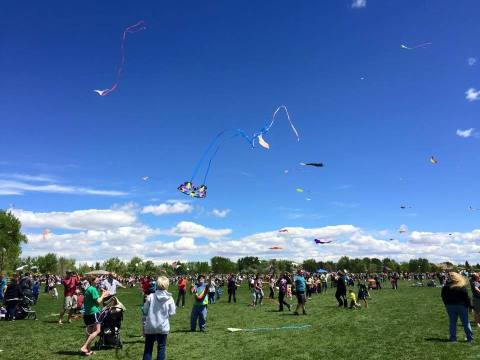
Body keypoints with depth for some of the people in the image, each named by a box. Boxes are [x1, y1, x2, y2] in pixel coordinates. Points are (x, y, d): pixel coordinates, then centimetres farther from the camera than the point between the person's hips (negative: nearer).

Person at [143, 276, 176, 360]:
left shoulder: (150, 296, -10)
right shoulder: (169, 299, -11)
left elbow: (145, 311, -4)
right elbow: (172, 313, -6)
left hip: (150, 326, 1)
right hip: (163, 327, 0)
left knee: (148, 348, 13)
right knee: (161, 347, 12)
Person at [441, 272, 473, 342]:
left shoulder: (445, 287, -5)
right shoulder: (462, 287, -13)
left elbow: (443, 297, 4)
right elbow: (466, 298, -10)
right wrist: (469, 306, 1)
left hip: (450, 306, 2)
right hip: (461, 306, -2)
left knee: (452, 322, 10)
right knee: (465, 322, 9)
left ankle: (453, 338, 12)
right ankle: (470, 338, 14)